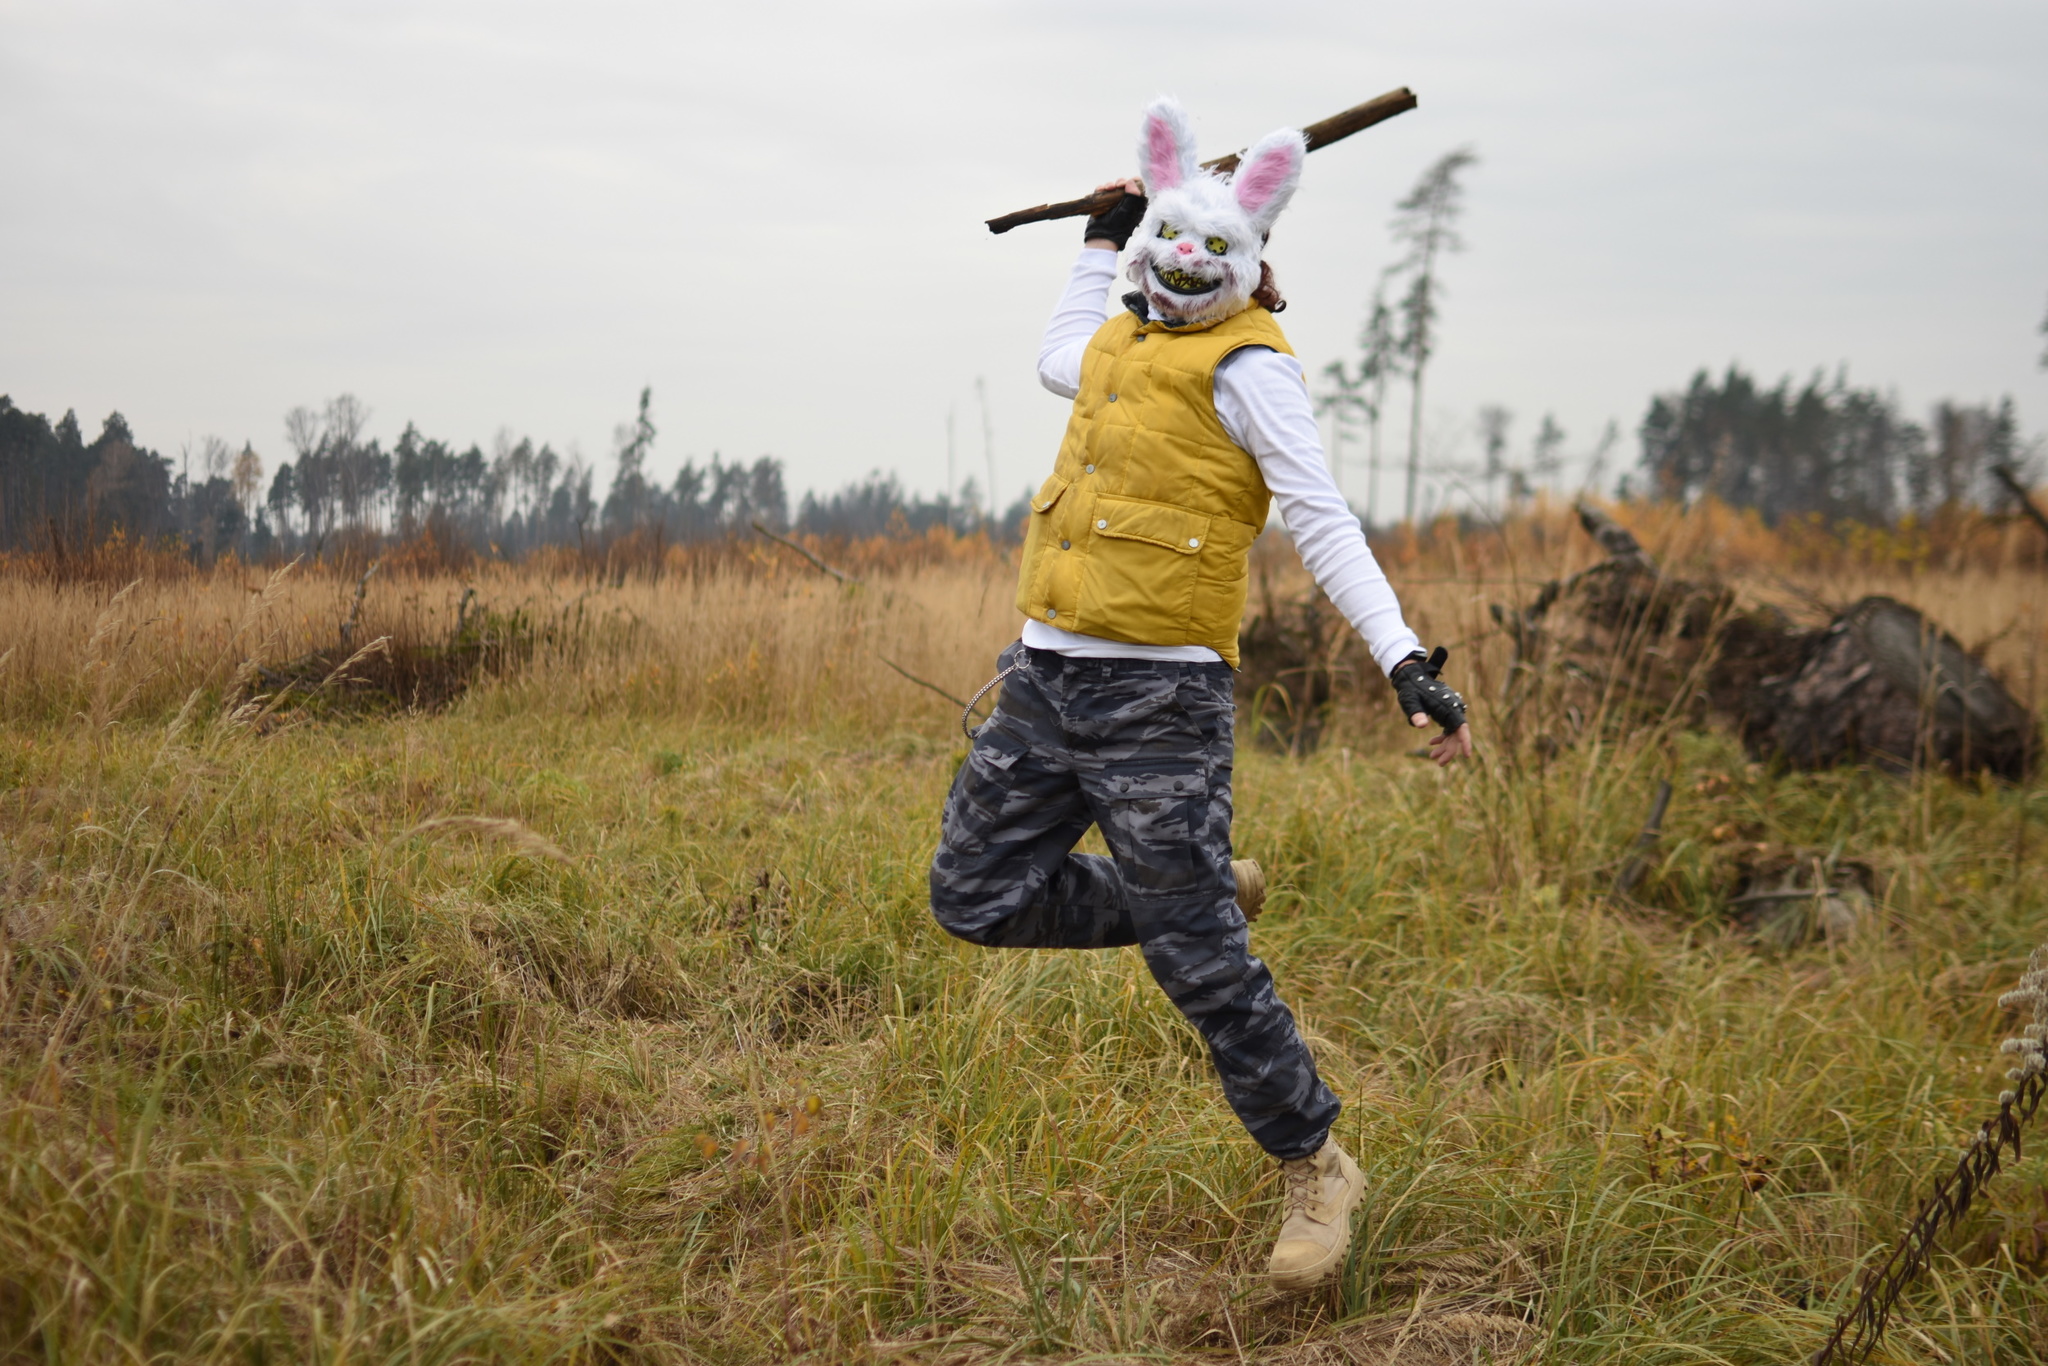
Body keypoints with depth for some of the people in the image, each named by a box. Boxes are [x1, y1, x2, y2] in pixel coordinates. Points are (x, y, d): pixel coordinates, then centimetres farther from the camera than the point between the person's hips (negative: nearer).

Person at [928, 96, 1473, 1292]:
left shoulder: (1247, 367, -7)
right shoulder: (1126, 343, 16)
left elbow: (1325, 526, -14)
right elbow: (1062, 361, 41)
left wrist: (1405, 661, -24)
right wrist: (1101, 238, 44)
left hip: (1157, 701, -8)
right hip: (1045, 681, 8)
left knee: (1197, 961, -5)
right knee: (977, 901, 11)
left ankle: (1318, 1170, 12)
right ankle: (1207, 892, 27)